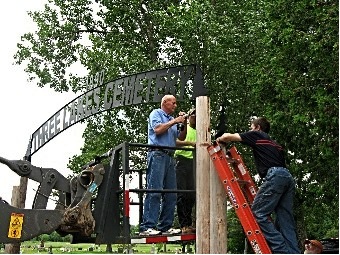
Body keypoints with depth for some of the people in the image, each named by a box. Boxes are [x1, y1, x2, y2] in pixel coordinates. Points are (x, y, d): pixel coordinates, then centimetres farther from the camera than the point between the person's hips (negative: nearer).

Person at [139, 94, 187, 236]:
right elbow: (157, 129, -11)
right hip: (157, 154, -8)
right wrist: (174, 121, -4)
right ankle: (147, 226, -18)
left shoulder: (172, 119, 26)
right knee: (155, 191, -16)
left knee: (171, 193, 3)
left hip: (170, 157, 8)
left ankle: (166, 226, 6)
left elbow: (181, 137, 22)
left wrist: (184, 124, 7)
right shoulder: (156, 113, 6)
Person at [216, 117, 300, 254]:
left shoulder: (256, 135, 14)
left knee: (258, 214, -9)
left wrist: (220, 139, 36)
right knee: (285, 219, 5)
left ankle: (281, 250, -16)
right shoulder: (273, 142, 34)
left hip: (275, 175, -8)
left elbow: (228, 137, 13)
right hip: (288, 177, 8)